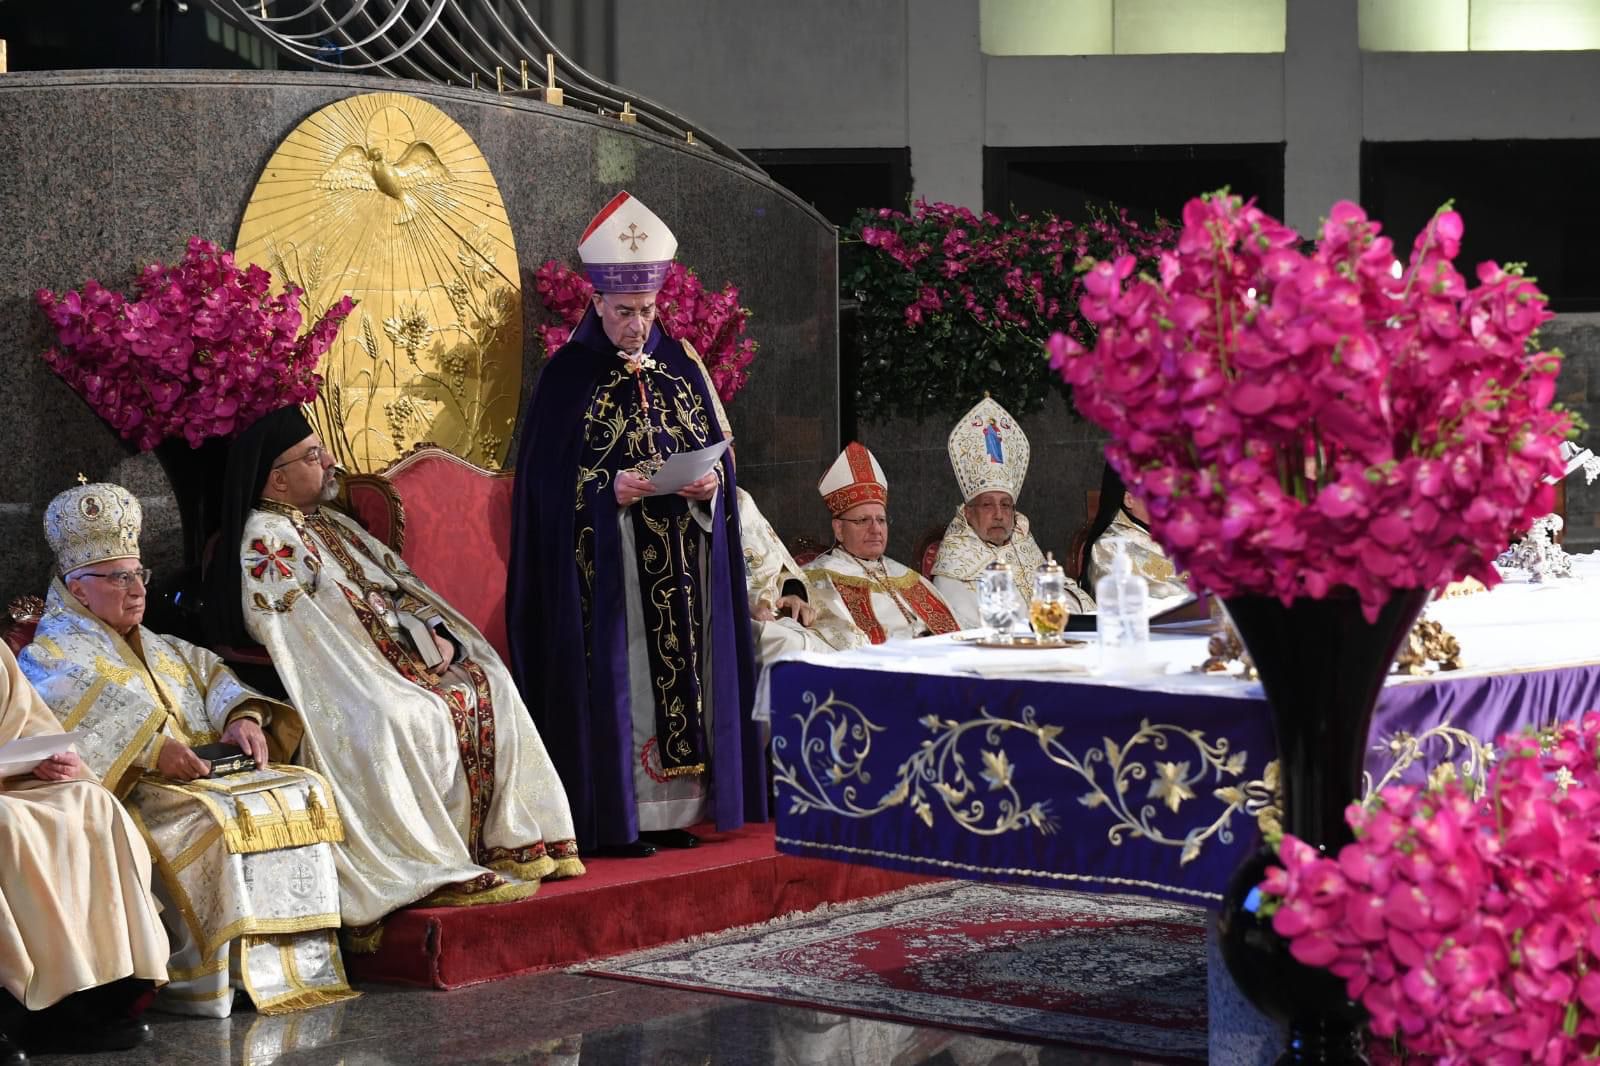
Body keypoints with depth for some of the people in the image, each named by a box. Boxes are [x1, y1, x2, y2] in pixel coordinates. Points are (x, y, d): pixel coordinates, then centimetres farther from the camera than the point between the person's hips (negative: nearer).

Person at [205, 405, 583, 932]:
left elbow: (399, 582, 19)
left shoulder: (332, 524, 23)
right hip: (343, 684, -9)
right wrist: (409, 651, -17)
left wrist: (435, 633, -3)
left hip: (404, 662, 9)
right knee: (406, 718, -35)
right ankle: (434, 870, -30)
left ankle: (511, 839, -8)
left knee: (487, 687, -6)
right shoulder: (264, 542, -6)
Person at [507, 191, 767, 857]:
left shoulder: (681, 366, 10)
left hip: (682, 568, 5)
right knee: (614, 674, -6)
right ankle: (613, 819, -2)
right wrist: (610, 488, -21)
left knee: (683, 669, 4)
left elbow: (717, 453, 11)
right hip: (603, 565, -5)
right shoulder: (569, 374, -3)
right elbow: (548, 477, -6)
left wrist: (710, 484, -10)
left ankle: (674, 809, 11)